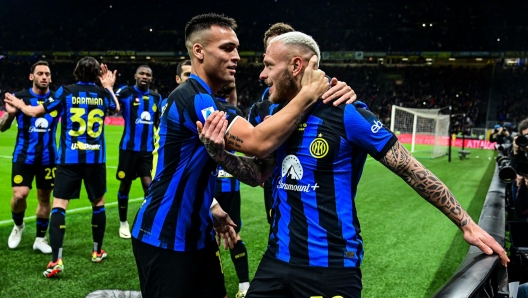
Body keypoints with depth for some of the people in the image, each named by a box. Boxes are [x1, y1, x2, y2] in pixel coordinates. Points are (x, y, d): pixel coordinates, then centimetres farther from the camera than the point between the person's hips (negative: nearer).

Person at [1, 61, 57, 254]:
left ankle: (40, 238, 23)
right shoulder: (19, 97, -4)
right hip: (24, 156, -2)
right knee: (19, 195, -13)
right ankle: (18, 225, 18)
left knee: (44, 199, 8)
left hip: (48, 158, 2)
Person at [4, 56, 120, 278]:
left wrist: (19, 105, 24)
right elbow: (116, 108, 28)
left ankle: (56, 260, -12)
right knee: (98, 204, 18)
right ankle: (97, 251, 29)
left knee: (58, 206, -2)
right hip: (95, 158, 2)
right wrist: (108, 86, 39)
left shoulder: (66, 92, -1)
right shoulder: (104, 93, 4)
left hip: (69, 159, -2)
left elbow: (35, 112, 5)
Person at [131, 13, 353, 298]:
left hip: (195, 234, 10)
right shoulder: (192, 98, -21)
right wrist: (307, 94, -25)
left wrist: (209, 209, 14)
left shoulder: (202, 99, 12)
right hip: (164, 238, -9)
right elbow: (258, 143, -32)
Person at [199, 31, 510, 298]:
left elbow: (411, 169, -10)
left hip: (332, 266, -6)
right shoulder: (277, 116, 7)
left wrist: (467, 224, -9)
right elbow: (259, 174, 14)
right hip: (278, 258, 6)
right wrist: (218, 151, -5)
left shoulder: (346, 113, -13)